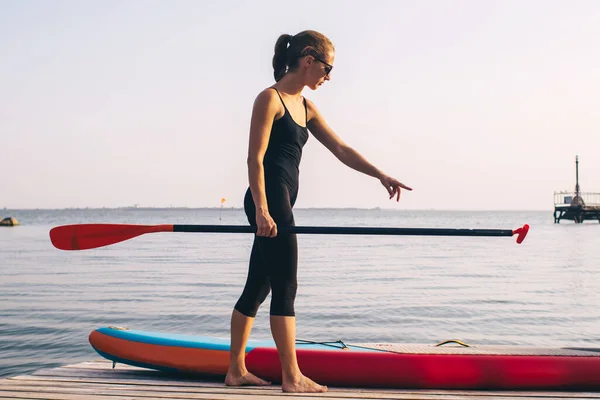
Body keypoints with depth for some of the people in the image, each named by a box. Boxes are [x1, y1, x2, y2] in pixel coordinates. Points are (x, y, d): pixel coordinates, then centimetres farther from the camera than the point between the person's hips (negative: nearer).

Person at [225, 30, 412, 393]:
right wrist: (262, 210, -22)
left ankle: (236, 370, 20)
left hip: (280, 202, 9)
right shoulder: (270, 99, -8)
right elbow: (255, 158, -15)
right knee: (285, 288, -6)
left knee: (258, 287, 12)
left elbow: (341, 149, 16)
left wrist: (381, 175, 9)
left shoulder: (305, 108, 17)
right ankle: (292, 377, 1)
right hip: (268, 200, -9)